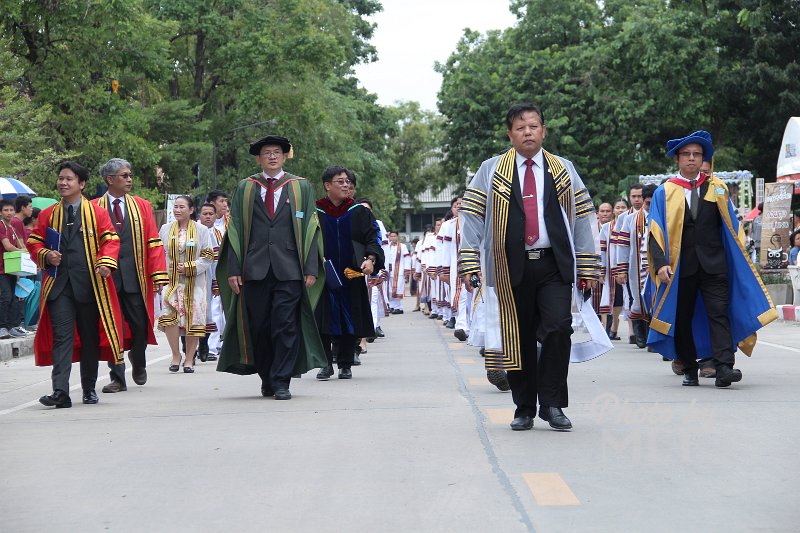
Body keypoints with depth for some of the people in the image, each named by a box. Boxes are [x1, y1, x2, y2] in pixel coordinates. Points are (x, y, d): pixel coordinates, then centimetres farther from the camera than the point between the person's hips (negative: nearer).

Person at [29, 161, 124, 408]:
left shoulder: (97, 212, 7)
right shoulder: (48, 214, 13)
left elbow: (110, 240, 2)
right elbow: (34, 242, 15)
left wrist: (106, 262, -16)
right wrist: (46, 255, -6)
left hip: (89, 284, 0)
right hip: (58, 283, 1)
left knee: (90, 337, 8)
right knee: (62, 336, -10)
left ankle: (89, 389, 20)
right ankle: (60, 392, -17)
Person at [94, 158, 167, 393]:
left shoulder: (142, 206, 11)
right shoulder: (93, 208, 4)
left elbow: (153, 242, 6)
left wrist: (158, 274, -3)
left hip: (134, 277, 1)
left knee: (140, 326, 0)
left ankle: (138, 363, 28)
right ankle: (118, 377, 9)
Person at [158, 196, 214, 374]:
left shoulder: (201, 230, 3)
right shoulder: (165, 229, 9)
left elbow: (208, 257, 0)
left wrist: (189, 268, -12)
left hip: (194, 283, -1)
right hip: (171, 281, 1)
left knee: (193, 320, 0)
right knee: (169, 315, -17)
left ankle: (189, 359, 10)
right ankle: (175, 355, -3)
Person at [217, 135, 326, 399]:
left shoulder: (302, 187, 9)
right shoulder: (244, 189, 12)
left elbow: (310, 229, 5)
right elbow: (235, 230, 8)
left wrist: (311, 268, -4)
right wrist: (233, 269, -1)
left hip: (288, 269, -1)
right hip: (255, 269, 1)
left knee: (285, 326, -6)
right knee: (258, 328, 4)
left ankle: (281, 382, -1)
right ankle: (267, 380, 19)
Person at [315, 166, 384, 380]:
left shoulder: (359, 212, 6)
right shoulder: (315, 212, 2)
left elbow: (373, 237, 3)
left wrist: (371, 259, -14)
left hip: (351, 275, 1)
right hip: (323, 276, -1)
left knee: (349, 321, 3)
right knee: (323, 322, -3)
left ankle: (345, 365, 12)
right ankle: (326, 364, 5)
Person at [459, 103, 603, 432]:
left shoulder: (564, 170, 12)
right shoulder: (491, 171, 8)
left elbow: (584, 217, 10)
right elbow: (473, 217, 3)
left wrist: (588, 266, 4)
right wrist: (469, 262, -7)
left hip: (554, 265, 0)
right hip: (511, 267, 0)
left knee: (559, 328, -14)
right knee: (518, 338, 3)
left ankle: (551, 403, -2)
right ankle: (524, 409, 15)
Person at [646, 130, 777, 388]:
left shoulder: (717, 187, 11)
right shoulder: (665, 192, 7)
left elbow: (731, 225, 11)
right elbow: (656, 232, 1)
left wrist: (739, 257, 2)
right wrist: (660, 264, -13)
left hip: (714, 263, 0)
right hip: (679, 267, 0)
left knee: (719, 314, -12)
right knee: (683, 318, 5)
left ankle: (724, 368, -21)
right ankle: (689, 371, 15)